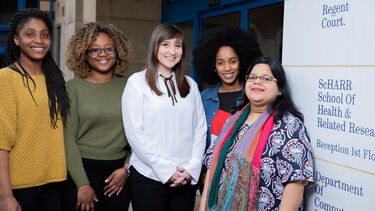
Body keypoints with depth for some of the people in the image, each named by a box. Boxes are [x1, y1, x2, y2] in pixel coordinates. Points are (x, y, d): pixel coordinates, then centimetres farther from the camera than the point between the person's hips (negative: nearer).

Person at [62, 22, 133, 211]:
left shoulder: (127, 87, 5)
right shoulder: (73, 88, -2)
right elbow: (68, 138, -6)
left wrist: (126, 169, -3)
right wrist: (83, 184, -10)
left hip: (120, 172, 2)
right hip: (82, 170, -2)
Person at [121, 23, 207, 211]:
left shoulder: (190, 85, 12)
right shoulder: (137, 82, -2)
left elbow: (200, 128, 8)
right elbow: (135, 133, -9)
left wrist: (192, 168, -5)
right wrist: (167, 171, -11)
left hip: (186, 179, 4)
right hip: (148, 177, -3)